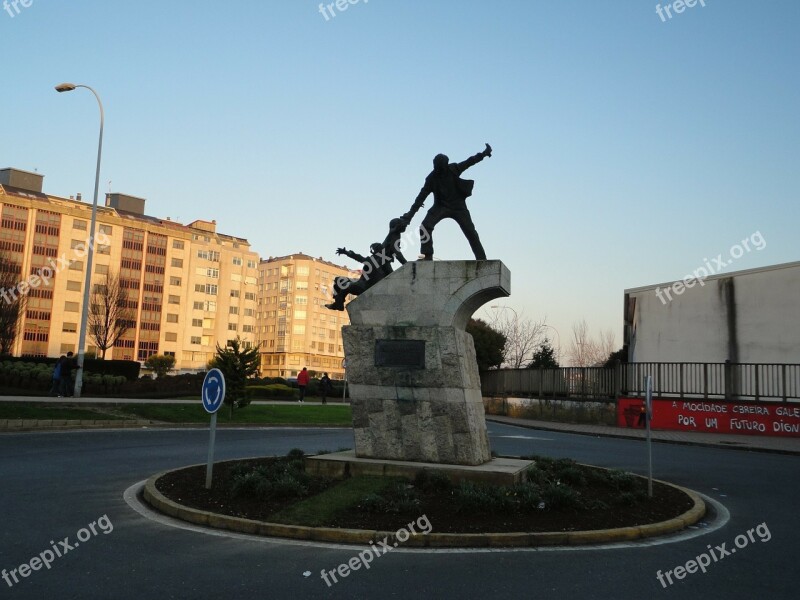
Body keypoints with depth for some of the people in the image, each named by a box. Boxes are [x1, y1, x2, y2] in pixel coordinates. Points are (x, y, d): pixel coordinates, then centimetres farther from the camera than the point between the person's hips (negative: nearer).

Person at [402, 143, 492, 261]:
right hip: (441, 206, -1)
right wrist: (410, 214, -15)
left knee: (470, 231, -4)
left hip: (458, 206, 1)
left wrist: (484, 154, -8)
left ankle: (481, 258, 2)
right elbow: (421, 196, -11)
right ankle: (427, 255, -14)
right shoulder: (432, 178, -11)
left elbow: (469, 162, 1)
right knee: (425, 226, -21)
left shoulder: (453, 169, -8)